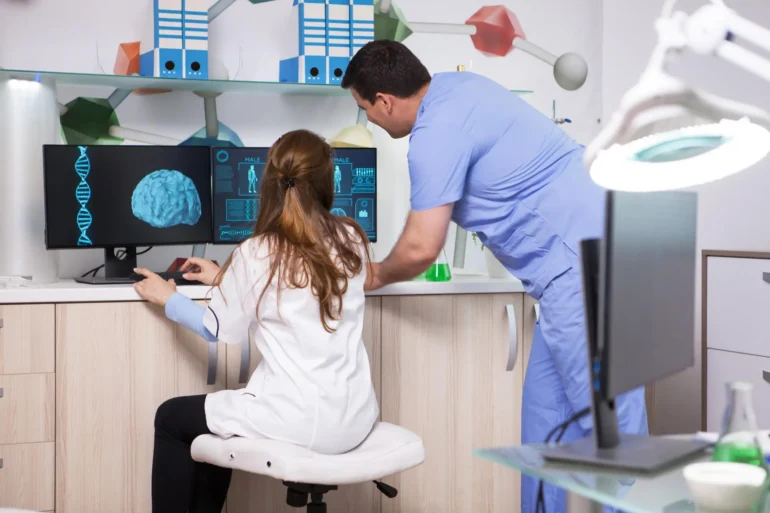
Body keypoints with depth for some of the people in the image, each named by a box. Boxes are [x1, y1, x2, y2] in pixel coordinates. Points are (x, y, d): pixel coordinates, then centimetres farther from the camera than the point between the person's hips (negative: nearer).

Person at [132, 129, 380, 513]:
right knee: (221, 416, 32)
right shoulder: (352, 240, 2)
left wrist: (168, 298, 20)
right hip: (355, 418, 6)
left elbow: (222, 331, 3)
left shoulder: (257, 254, -12)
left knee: (171, 418, 20)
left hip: (299, 422, -6)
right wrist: (226, 280, 28)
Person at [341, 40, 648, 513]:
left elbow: (422, 248, -14)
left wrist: (378, 276, 7)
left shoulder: (436, 133, -14)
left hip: (586, 261, -10)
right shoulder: (455, 86, 14)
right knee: (547, 413, 12)